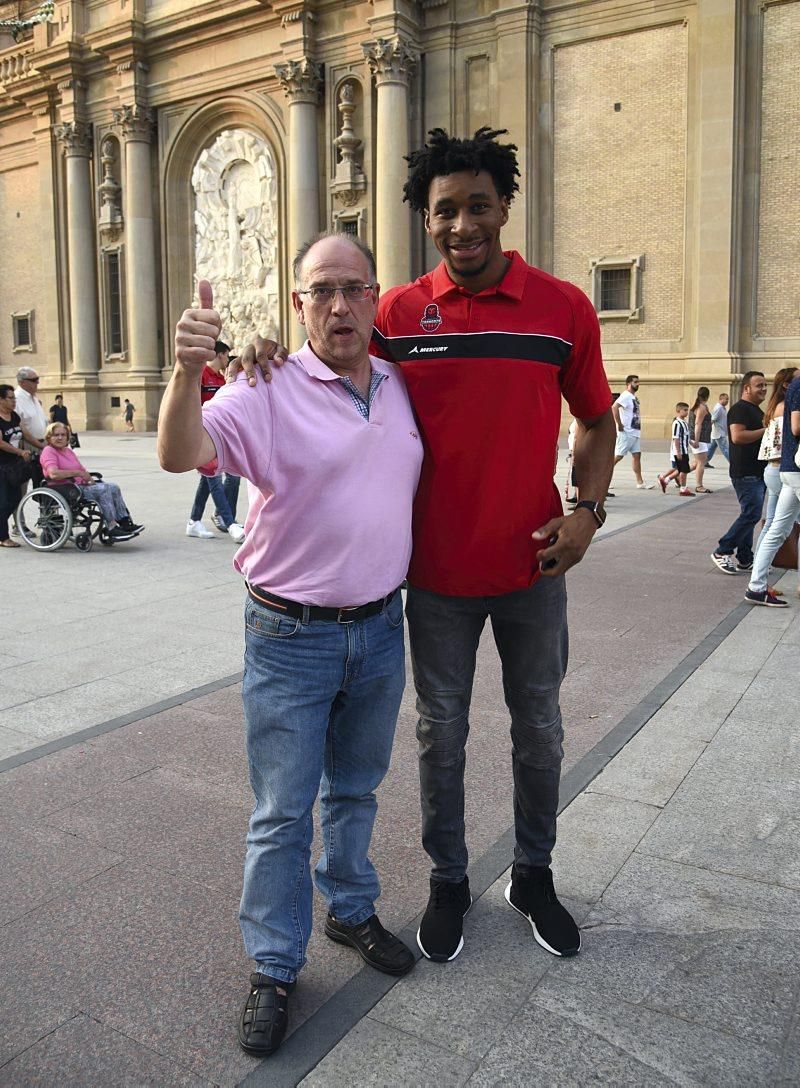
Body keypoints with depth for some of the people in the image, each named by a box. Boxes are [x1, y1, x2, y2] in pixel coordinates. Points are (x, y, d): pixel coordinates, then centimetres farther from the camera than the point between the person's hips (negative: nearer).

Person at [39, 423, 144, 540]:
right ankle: (112, 529, -26)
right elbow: (53, 474, -25)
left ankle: (126, 523, -9)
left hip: (80, 484, 9)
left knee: (113, 487, -6)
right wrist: (77, 473, -18)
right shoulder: (48, 451, -7)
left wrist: (88, 477, 0)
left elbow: (82, 471, 23)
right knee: (103, 489, -26)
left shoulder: (68, 451, 22)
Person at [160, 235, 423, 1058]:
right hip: (291, 639, -5)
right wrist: (186, 372, -45)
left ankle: (351, 909, 43)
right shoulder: (267, 392, -13)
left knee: (356, 787, 22)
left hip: (380, 628, 5)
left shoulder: (401, 388, 5)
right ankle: (273, 967, 24)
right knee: (282, 811, 6)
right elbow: (180, 456, -28)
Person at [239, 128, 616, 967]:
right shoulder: (398, 314, -3)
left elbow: (596, 421, 6)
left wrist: (587, 511, -9)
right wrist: (273, 355, -12)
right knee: (441, 732, 14)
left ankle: (533, 874, 40)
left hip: (532, 566, 0)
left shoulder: (563, 307, -4)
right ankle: (448, 880, 36)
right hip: (436, 567, 0)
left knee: (538, 729, 16)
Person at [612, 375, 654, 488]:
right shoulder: (626, 396, -13)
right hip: (626, 433, -9)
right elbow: (614, 407, -28)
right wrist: (619, 424, -25)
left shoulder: (634, 397, 16)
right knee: (618, 456, -6)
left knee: (637, 456, 6)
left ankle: (640, 483, 7)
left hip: (635, 433, 9)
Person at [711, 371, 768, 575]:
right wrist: (765, 431, -17)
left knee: (749, 515, 10)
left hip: (757, 472, 10)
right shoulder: (740, 409, -11)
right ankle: (722, 552, -5)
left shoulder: (756, 411, 21)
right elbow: (737, 436, -24)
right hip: (746, 473, -10)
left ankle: (745, 560, 15)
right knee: (751, 514, -13)